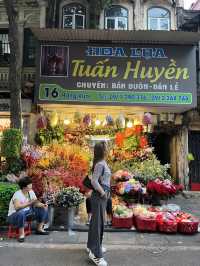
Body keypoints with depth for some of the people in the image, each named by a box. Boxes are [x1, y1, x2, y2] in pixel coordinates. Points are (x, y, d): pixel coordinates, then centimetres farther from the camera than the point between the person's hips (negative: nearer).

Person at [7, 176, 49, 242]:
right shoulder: (17, 194, -23)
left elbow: (36, 203, -1)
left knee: (44, 209, -3)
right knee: (21, 213, -41)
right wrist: (29, 203, -40)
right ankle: (21, 234, -22)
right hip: (14, 216, -7)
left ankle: (39, 229, 9)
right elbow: (17, 207, -38)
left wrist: (42, 205, -21)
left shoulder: (31, 192, -2)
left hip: (28, 213, 7)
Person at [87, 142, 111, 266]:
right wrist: (102, 193, -17)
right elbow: (94, 181, -26)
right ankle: (96, 254, 8)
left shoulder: (103, 163, 10)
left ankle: (92, 246, 36)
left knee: (95, 221, 20)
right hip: (99, 196, -10)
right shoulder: (100, 164, -19)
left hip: (101, 196, 10)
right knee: (98, 223, -2)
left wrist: (105, 192, 10)